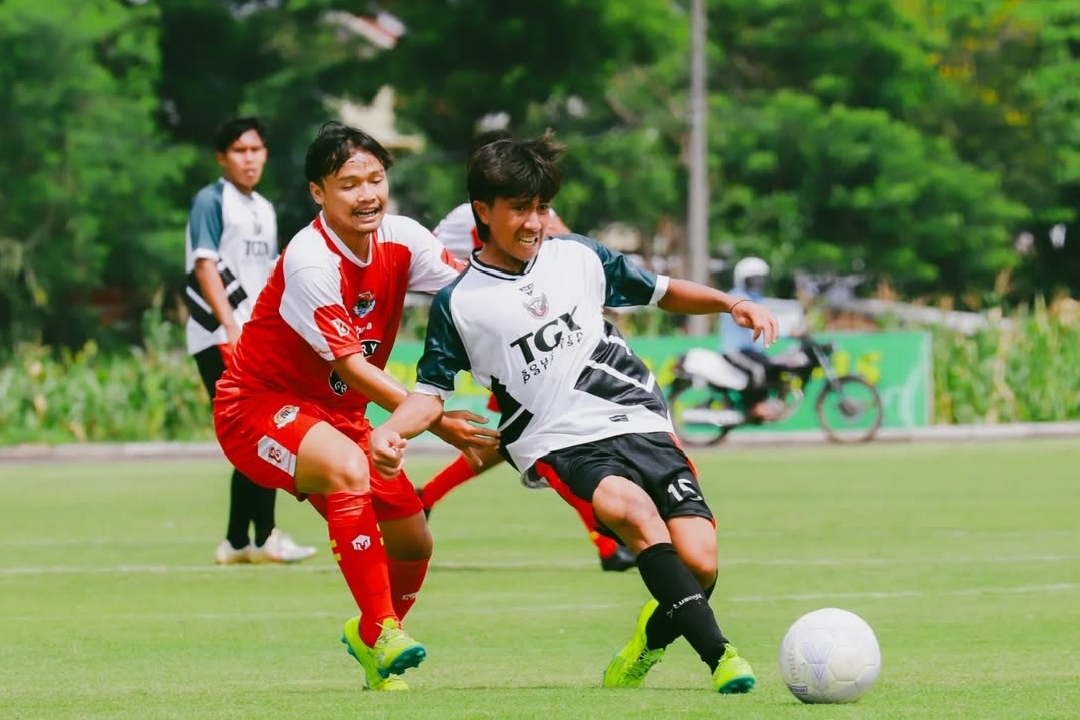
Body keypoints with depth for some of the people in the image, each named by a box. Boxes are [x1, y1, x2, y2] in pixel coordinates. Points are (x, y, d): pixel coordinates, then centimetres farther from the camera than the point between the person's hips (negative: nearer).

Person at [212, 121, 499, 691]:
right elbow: (349, 366, -27)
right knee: (349, 468, -37)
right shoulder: (309, 262, -26)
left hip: (337, 413, 7)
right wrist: (435, 421, -32)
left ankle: (368, 640, 35)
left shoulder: (401, 240, -7)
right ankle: (380, 627, -30)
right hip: (257, 407, -7)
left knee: (413, 542, 4)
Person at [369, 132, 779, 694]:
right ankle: (719, 655, -40)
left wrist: (730, 302, 9)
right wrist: (391, 430, -11)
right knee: (635, 509, -35)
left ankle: (648, 643, 18)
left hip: (642, 425, 3)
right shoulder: (457, 303, 5)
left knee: (699, 563, -14)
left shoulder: (579, 257, 12)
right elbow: (431, 390, 8)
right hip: (564, 447, -3)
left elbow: (661, 292, 24)